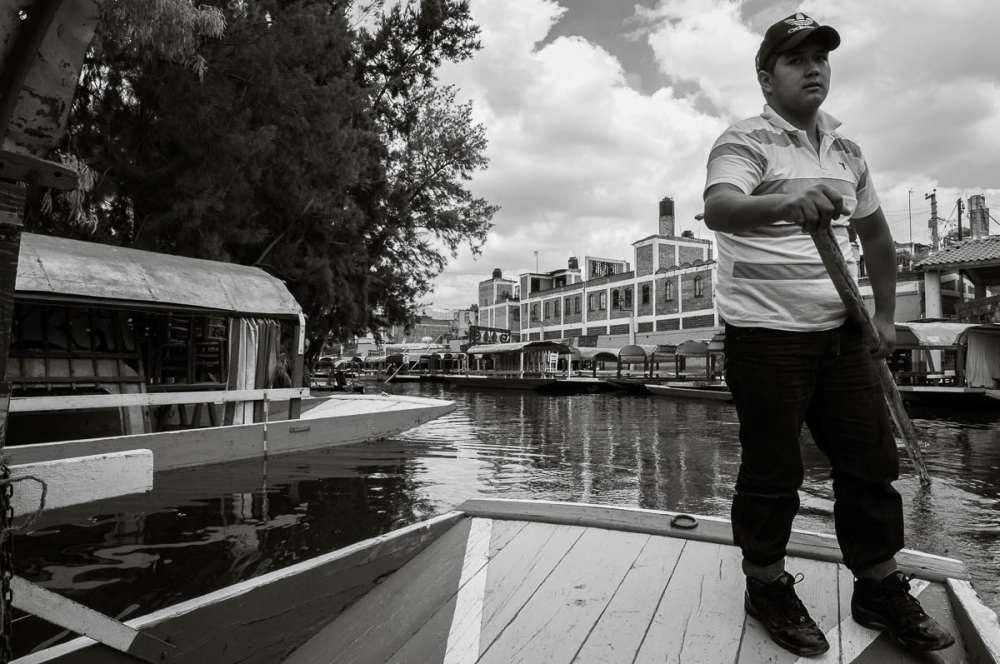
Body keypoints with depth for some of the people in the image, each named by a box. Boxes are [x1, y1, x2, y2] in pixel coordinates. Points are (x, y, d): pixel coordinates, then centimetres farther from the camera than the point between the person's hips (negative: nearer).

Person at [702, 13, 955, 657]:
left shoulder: (847, 150, 16)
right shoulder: (745, 141, -6)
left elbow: (876, 235, 23)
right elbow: (718, 207, -27)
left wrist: (886, 315, 18)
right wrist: (786, 203, -46)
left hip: (842, 331, 7)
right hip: (768, 335, -7)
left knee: (872, 460, 12)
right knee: (772, 472, 2)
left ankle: (881, 590, 29)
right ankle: (768, 588, 22)